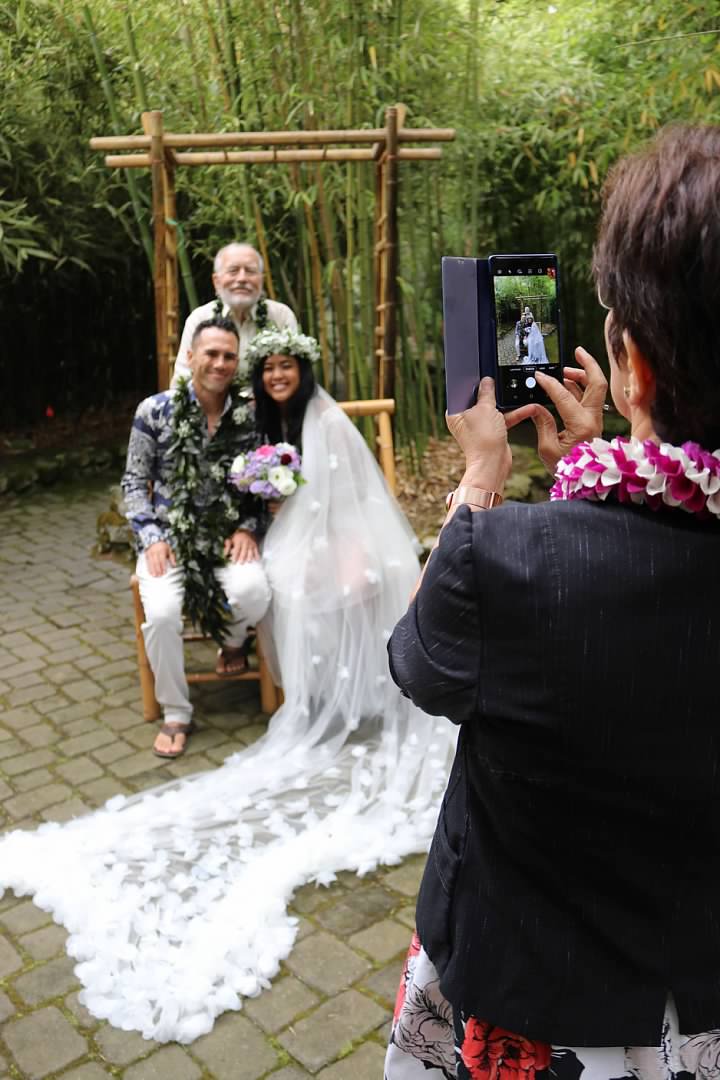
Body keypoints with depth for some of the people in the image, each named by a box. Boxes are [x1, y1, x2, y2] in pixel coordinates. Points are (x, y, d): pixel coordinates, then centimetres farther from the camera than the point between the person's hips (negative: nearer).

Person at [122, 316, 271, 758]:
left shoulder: (249, 414, 1)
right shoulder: (155, 410, -3)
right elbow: (135, 483, 2)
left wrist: (248, 527, -9)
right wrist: (152, 538, -10)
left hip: (228, 536, 1)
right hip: (169, 536, -1)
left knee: (254, 592, -30)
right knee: (162, 613, -27)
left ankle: (234, 640, 10)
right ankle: (176, 714, -2)